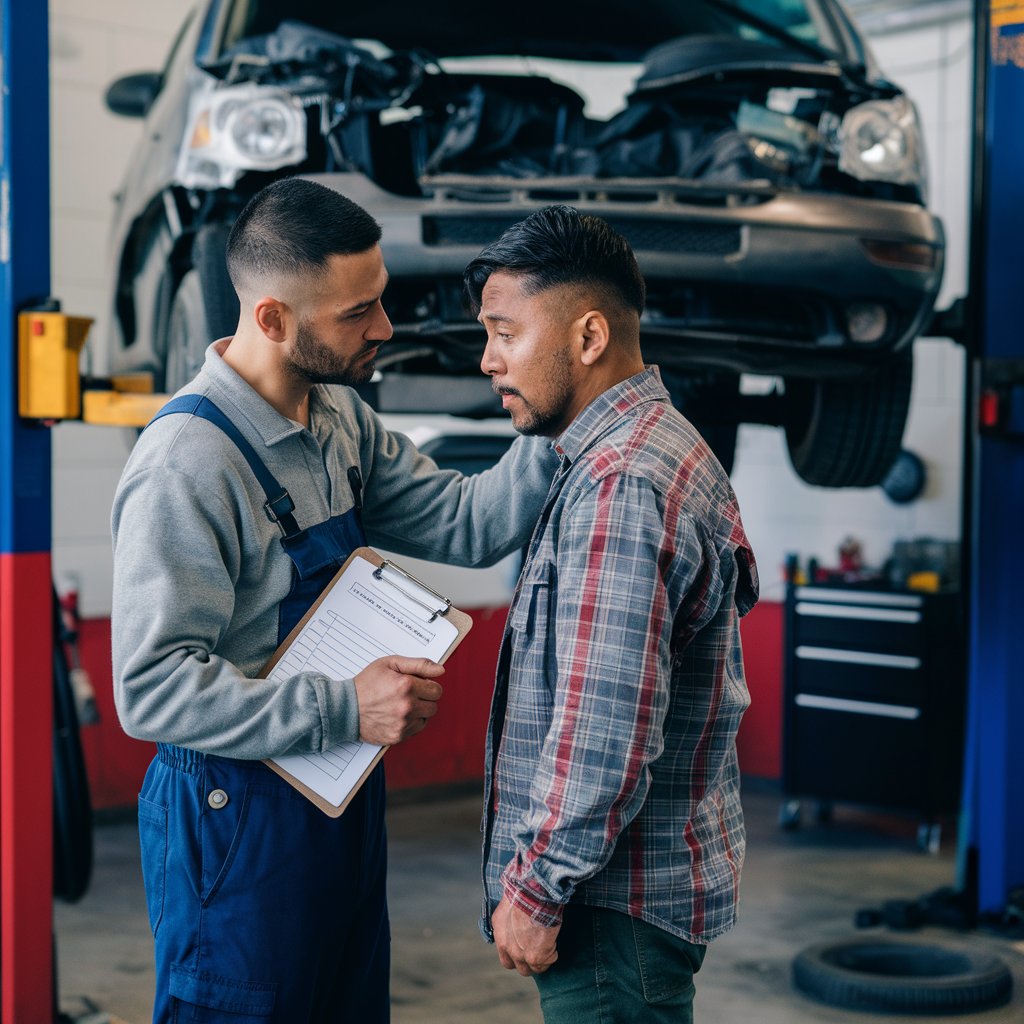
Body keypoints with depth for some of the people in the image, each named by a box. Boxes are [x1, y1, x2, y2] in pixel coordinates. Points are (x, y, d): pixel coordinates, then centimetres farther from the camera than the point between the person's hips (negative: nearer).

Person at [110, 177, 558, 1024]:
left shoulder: (340, 417, 4)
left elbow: (464, 525, 4)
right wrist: (344, 708, -28)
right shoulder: (186, 463, -24)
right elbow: (152, 688, -26)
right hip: (237, 818, -9)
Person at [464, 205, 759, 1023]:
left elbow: (605, 730, -27)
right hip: (660, 872, 10)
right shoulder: (667, 448, 12)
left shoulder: (618, 486, -22)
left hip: (617, 898, -10)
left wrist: (537, 891, -18)